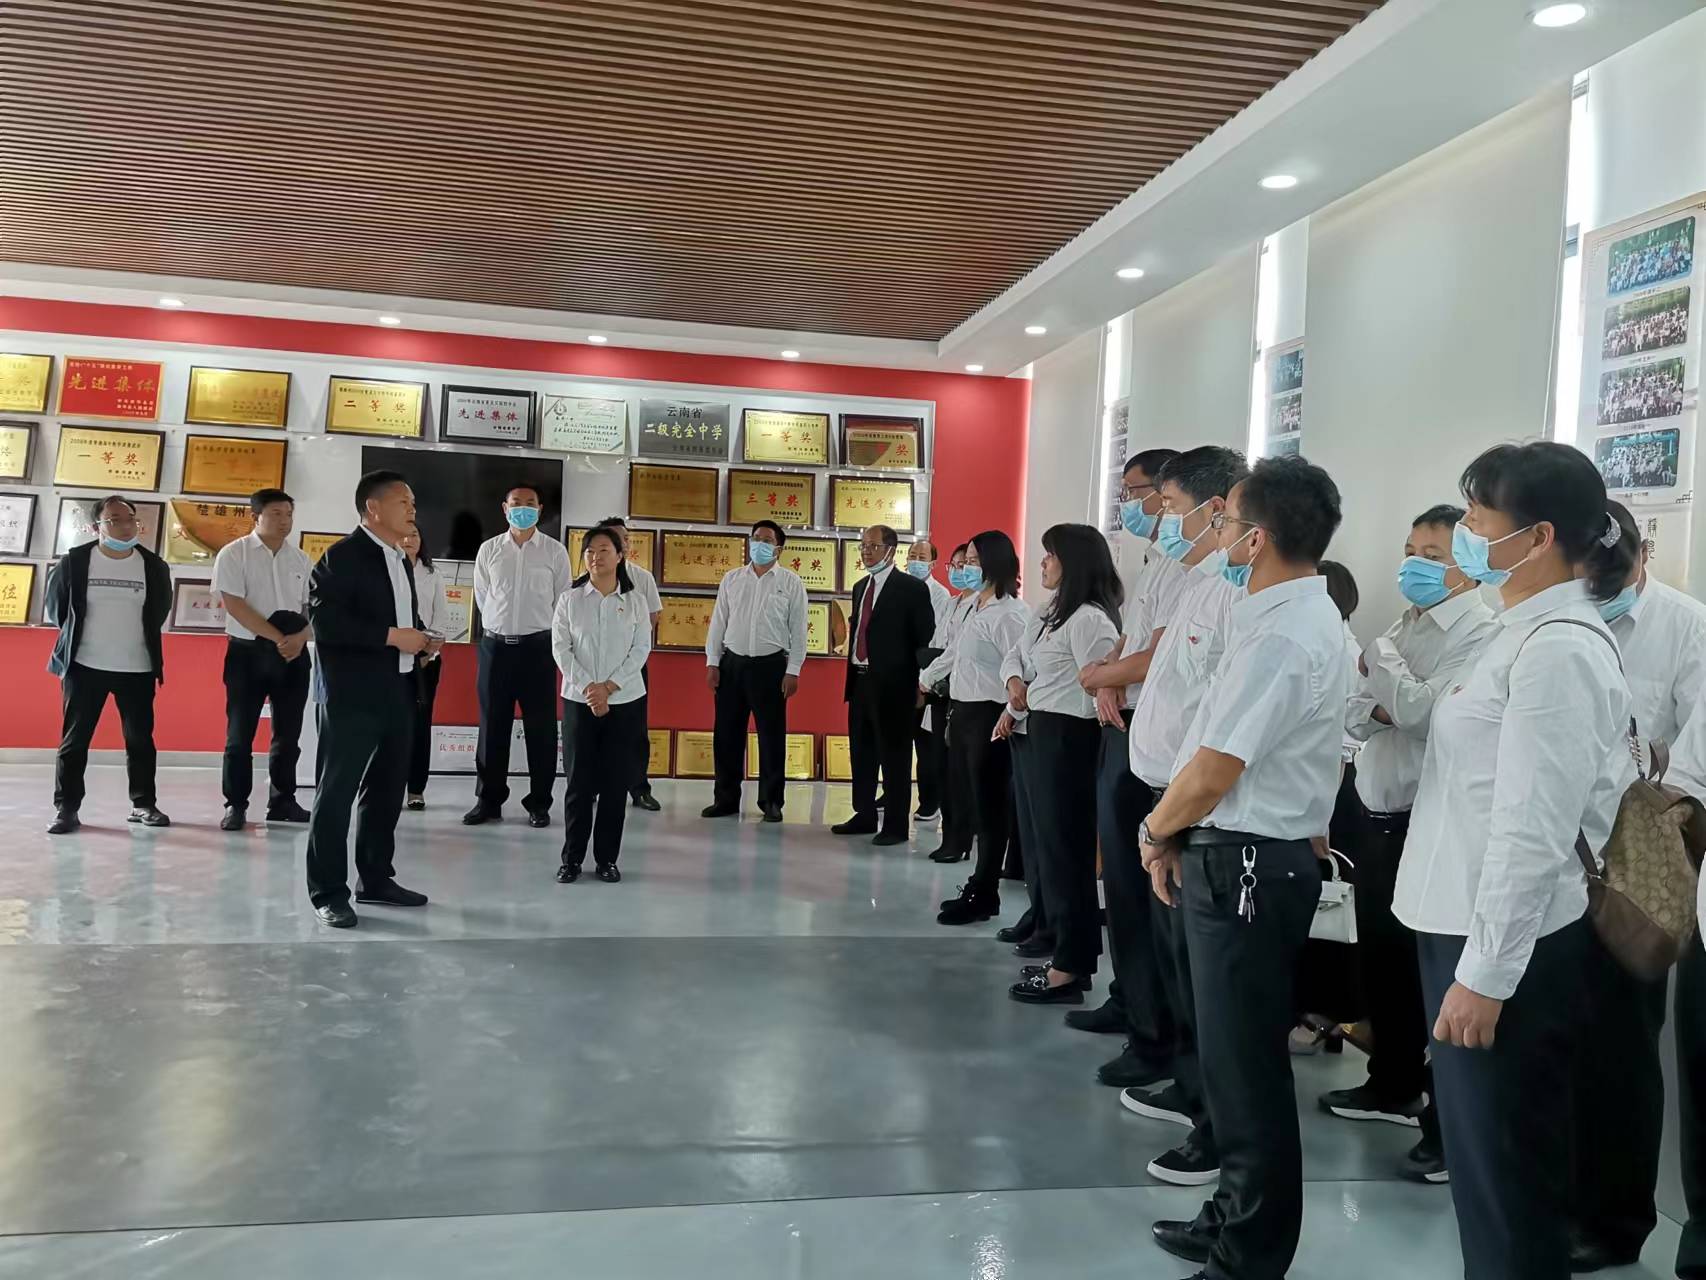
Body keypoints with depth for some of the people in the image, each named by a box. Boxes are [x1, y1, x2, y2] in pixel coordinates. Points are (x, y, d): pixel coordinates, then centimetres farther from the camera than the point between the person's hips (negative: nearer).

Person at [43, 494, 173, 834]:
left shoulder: (154, 565, 2)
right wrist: (77, 633, 8)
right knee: (74, 739, 1)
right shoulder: (73, 561, -3)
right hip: (84, 666, -1)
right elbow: (52, 608, 8)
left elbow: (162, 611, 15)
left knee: (140, 738, 6)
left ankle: (144, 805, 15)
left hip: (138, 668, 1)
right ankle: (66, 808, 7)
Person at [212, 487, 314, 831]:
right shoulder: (234, 554, -3)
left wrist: (299, 638, -10)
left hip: (294, 654, 4)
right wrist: (278, 638, -15)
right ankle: (236, 805, 11)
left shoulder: (300, 559, 10)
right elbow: (235, 606, -12)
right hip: (248, 652, -4)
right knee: (240, 734, 1)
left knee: (288, 734, 9)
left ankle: (282, 801, 20)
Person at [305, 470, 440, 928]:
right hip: (353, 696, -9)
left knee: (386, 790, 15)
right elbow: (325, 621, -20)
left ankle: (375, 879, 26)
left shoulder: (401, 560, 16)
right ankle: (328, 891, 7)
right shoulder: (342, 556, -10)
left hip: (397, 693, 9)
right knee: (337, 791, -1)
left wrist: (422, 639, 3)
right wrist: (393, 636, -21)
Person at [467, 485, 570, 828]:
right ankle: (489, 799, 17)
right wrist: (503, 625, 13)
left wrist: (535, 627, 10)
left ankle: (539, 802, 12)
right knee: (492, 726, 6)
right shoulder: (488, 550, 4)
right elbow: (482, 597, 13)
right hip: (495, 645, 2)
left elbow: (563, 601, 5)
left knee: (540, 728, 2)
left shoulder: (555, 551, 0)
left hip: (538, 646, -1)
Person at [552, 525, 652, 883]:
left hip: (624, 702, 0)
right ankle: (572, 858, 11)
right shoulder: (569, 599, 3)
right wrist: (588, 689, -12)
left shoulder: (636, 601, 3)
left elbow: (641, 650, -2)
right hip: (578, 701, 0)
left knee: (616, 781, 3)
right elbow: (560, 648, -2)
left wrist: (608, 687, -12)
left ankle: (607, 858, 13)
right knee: (579, 781, 1)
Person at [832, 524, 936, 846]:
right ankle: (864, 816, 27)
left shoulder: (912, 588, -8)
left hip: (893, 684, -7)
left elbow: (926, 639, -8)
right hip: (860, 680, 7)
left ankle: (896, 825, 9)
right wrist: (851, 675, 12)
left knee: (894, 756, 0)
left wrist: (921, 684, -10)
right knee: (861, 752, 14)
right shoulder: (860, 587, 15)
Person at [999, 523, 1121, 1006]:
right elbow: (1014, 656, 23)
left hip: (1069, 738, -10)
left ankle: (1070, 969, 5)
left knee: (1066, 848, -4)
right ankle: (1068, 955, 24)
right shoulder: (1051, 614, 15)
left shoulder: (1089, 619, -17)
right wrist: (1015, 683, 3)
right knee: (1050, 845, 14)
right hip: (1043, 734, 10)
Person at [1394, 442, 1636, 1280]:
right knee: (1485, 1154, 21)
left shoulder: (1558, 648, -19)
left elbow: (1533, 833, -23)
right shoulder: (1526, 633, 11)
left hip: (1505, 943, -9)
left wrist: (1485, 973, -20)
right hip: (1469, 925, 9)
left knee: (1504, 1165, 7)